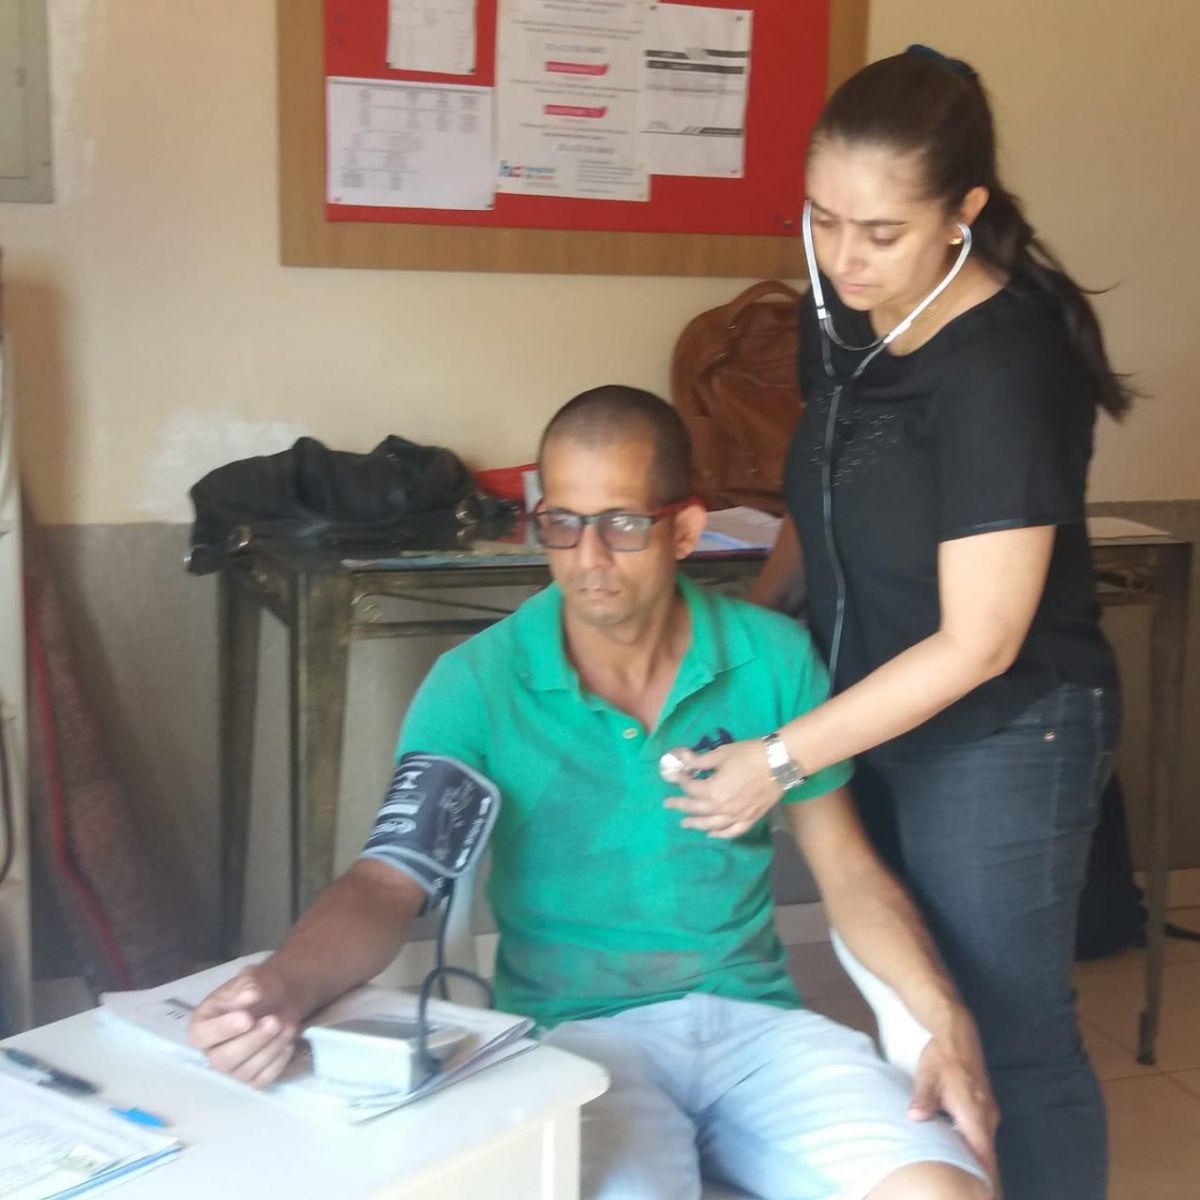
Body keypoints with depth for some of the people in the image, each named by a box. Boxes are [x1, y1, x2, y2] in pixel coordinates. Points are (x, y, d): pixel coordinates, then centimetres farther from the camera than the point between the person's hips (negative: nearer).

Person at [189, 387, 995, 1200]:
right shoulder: (477, 682, -6)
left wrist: (947, 1020, -7)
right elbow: (388, 882, -13)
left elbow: (849, 869, 7)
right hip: (577, 1032, -2)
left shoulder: (774, 659, 1)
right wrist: (287, 988, -34)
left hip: (752, 1018, 3)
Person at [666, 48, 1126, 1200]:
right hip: (883, 718, 7)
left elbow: (976, 644, -25)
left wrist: (781, 758, -24)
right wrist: (753, 610, -3)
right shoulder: (839, 310, -3)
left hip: (1000, 740, -7)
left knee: (1009, 1034, 6)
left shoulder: (1005, 363, -26)